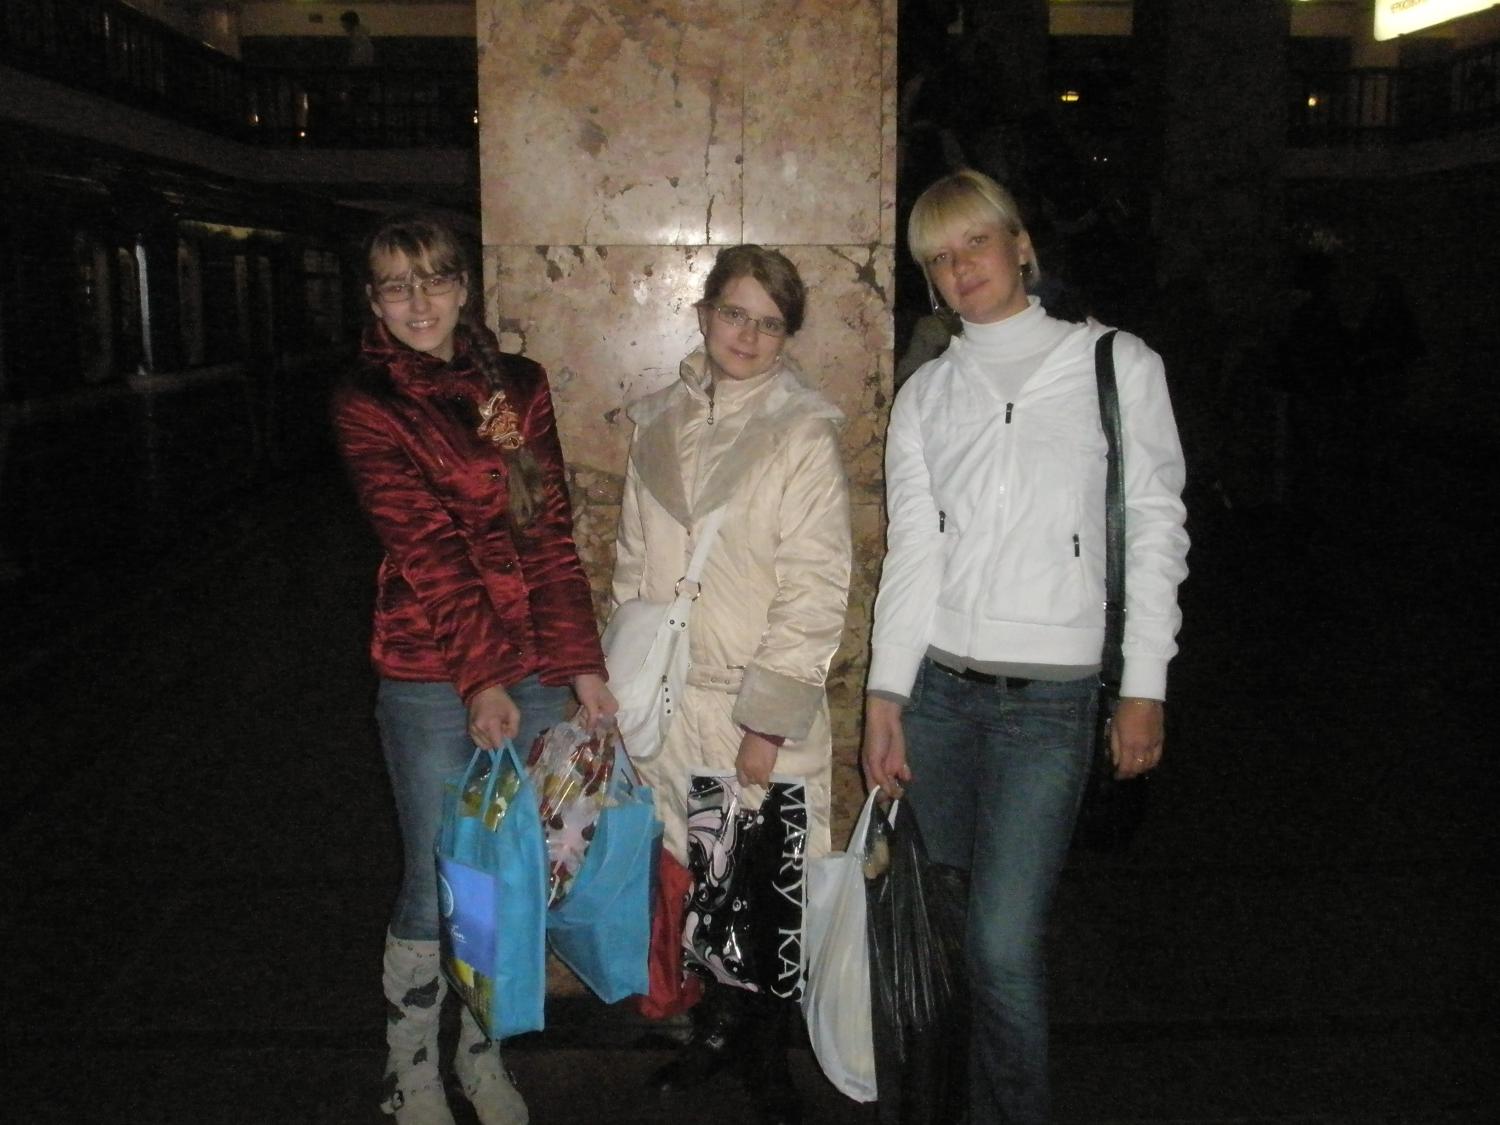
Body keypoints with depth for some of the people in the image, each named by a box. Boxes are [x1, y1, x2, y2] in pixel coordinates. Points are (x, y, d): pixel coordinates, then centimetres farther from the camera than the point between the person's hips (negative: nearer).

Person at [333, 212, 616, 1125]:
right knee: (438, 885, 5)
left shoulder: (519, 386, 8)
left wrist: (582, 665, -3)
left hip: (535, 665, 4)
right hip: (430, 673, -4)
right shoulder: (367, 404, -3)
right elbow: (427, 551, -13)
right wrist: (480, 680, -18)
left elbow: (552, 534, 3)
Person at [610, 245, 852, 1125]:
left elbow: (814, 593, -12)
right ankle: (719, 1025, 37)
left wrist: (769, 721, -15)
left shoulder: (806, 436, -9)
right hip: (669, 697, 4)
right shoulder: (661, 423, 7)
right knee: (698, 871, 14)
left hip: (761, 705, -4)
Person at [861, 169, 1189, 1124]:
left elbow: (1156, 531, 1)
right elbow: (912, 552, 6)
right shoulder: (926, 395, 10)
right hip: (938, 686, 3)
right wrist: (886, 698, 1)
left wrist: (1145, 687, -3)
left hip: (1051, 695, -3)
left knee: (1004, 940, -10)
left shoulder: (1117, 365, 2)